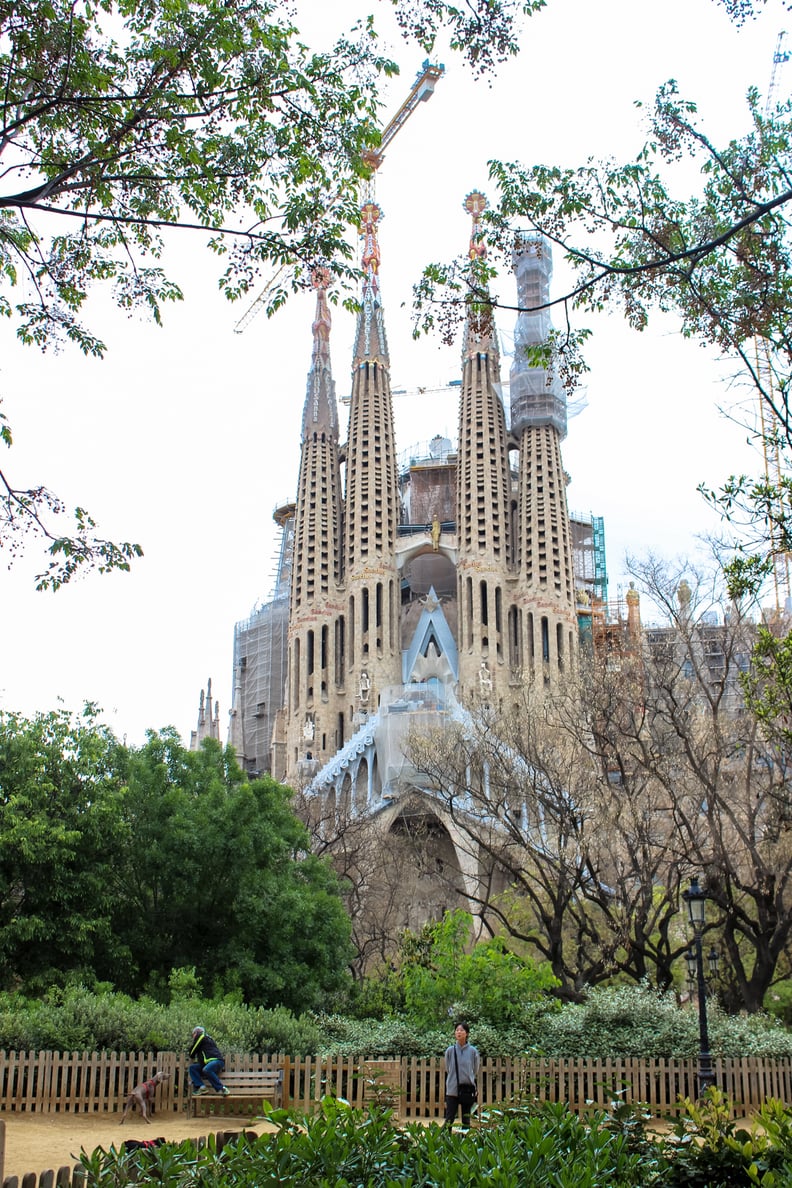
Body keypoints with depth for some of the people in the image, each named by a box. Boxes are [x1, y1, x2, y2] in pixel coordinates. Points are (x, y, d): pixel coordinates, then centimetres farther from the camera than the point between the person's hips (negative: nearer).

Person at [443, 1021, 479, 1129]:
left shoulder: (472, 1051, -1)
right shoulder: (450, 1050, -1)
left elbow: (475, 1071, 10)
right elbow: (448, 1069, 11)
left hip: (468, 1089, 1)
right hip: (453, 1090, -1)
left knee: (466, 1119, 8)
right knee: (449, 1119, -3)